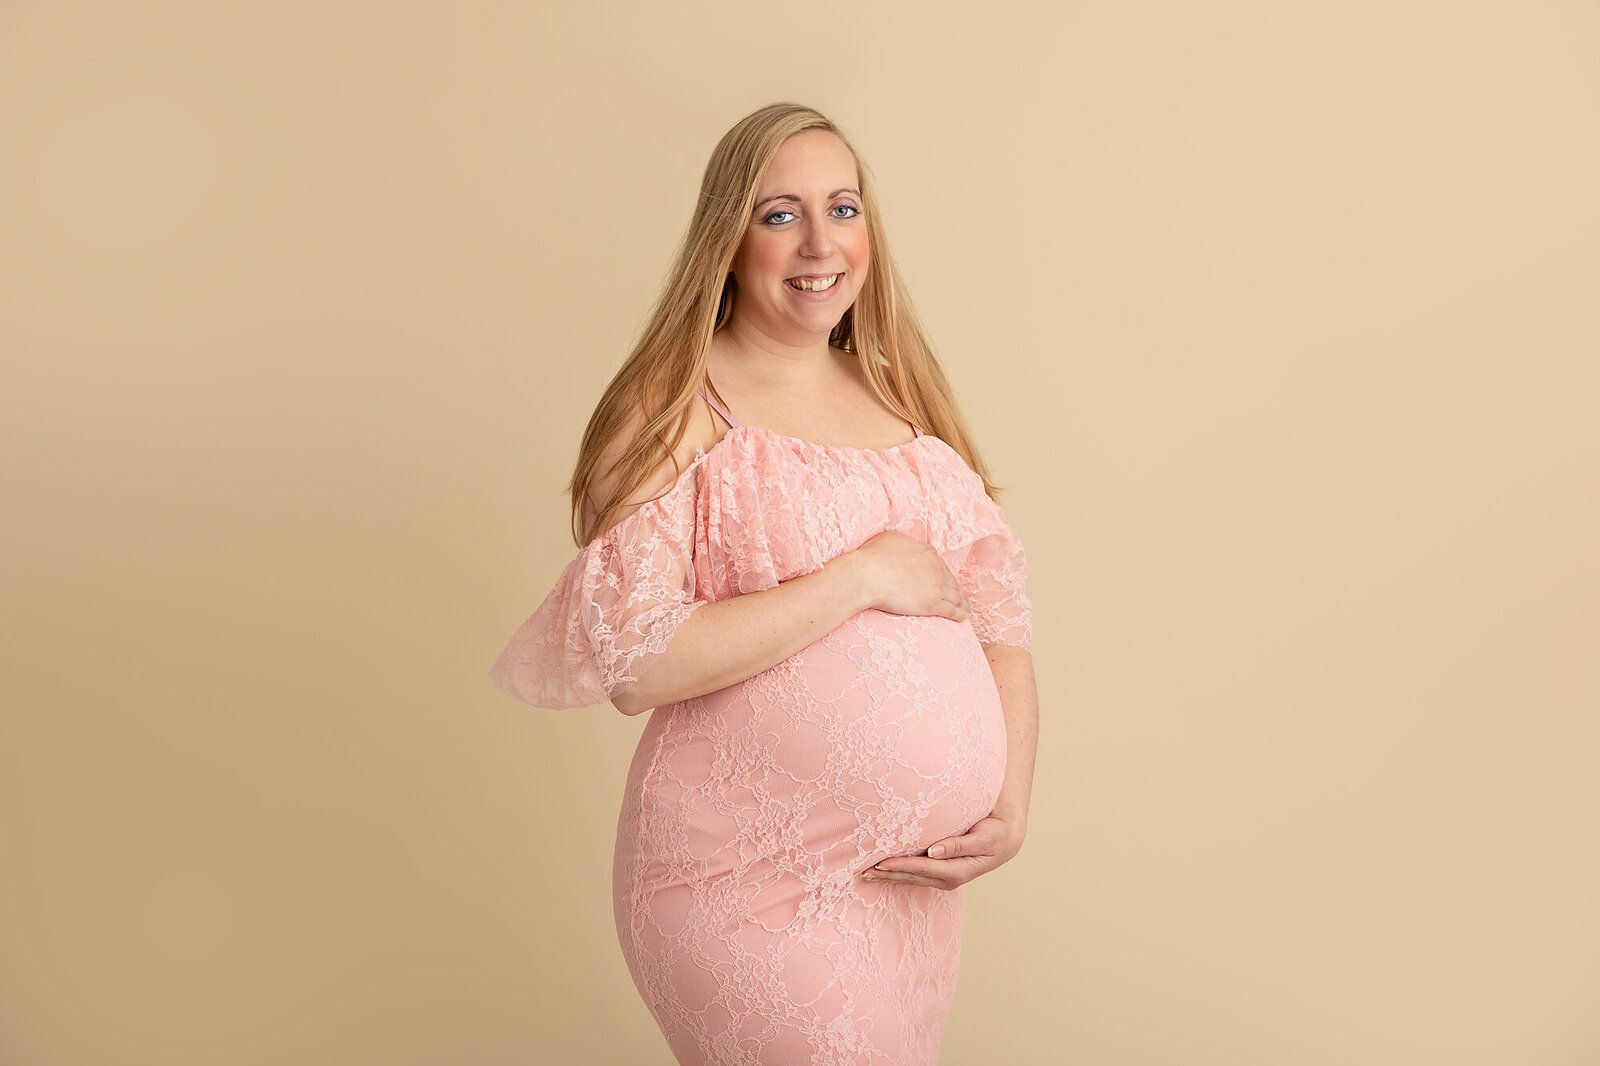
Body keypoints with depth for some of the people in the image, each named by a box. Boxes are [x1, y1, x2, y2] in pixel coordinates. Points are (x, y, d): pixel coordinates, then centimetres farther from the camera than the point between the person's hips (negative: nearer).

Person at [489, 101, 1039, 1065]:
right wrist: (863, 577, -18)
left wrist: (1013, 805, -4)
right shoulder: (676, 409, -9)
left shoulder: (903, 401, 9)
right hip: (752, 890, -6)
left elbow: (999, 609, 10)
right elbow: (631, 661, -20)